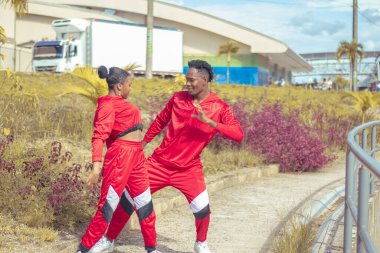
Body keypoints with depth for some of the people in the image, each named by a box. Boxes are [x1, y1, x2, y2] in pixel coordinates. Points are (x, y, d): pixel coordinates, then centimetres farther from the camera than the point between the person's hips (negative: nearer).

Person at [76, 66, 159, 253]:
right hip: (120, 156, -9)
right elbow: (99, 136, -20)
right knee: (107, 207, -8)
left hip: (136, 157, 9)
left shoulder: (119, 103, 18)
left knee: (145, 205, 12)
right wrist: (96, 166, -30)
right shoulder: (108, 105, -10)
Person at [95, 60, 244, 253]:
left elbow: (238, 134, -21)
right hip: (159, 163, 2)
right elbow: (160, 122, 13)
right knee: (128, 198, 1)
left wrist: (209, 121, -32)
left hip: (188, 169, -2)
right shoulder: (178, 98, -1)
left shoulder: (219, 108, -9)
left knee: (202, 208, -15)